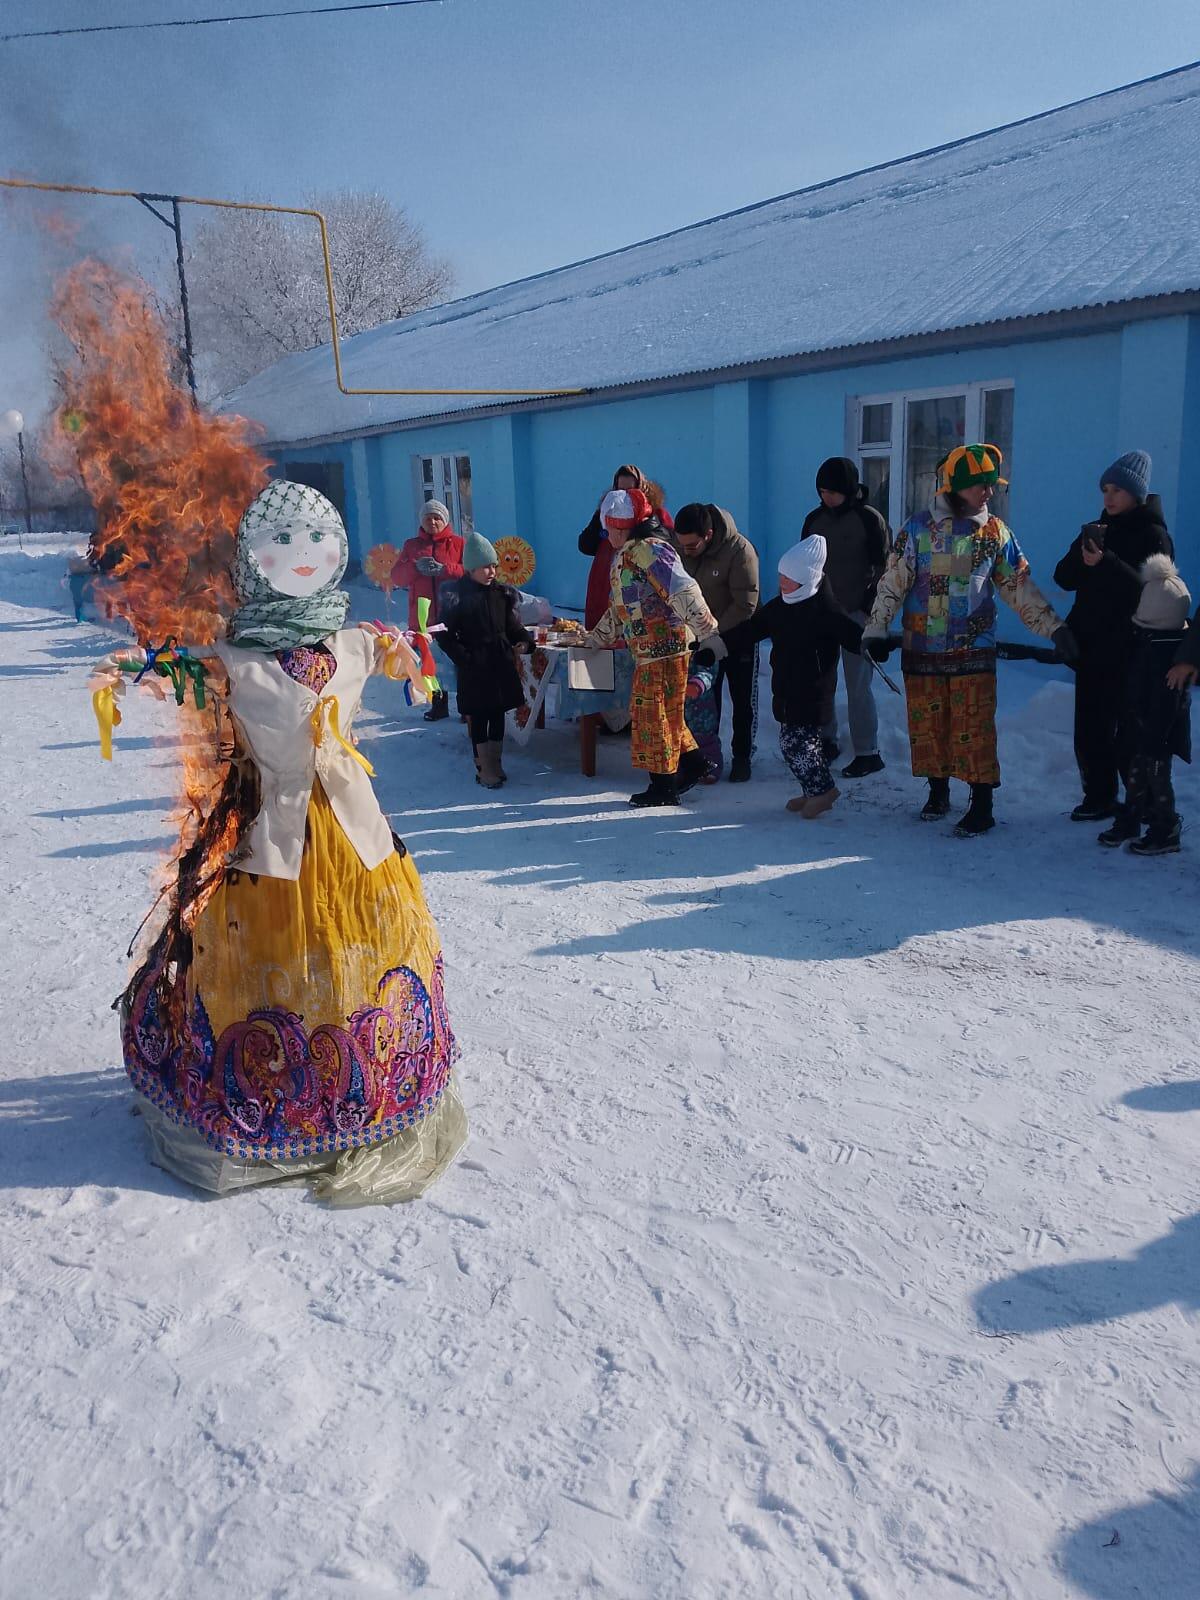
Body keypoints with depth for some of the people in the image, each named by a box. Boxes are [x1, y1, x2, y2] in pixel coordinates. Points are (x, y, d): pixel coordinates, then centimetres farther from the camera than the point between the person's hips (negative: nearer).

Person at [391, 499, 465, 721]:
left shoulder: (458, 543, 7)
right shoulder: (411, 545, 16)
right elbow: (396, 576, 8)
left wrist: (444, 569, -16)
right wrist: (415, 567, -11)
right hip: (423, 616, 3)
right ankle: (439, 704, 14)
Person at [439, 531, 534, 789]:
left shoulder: (501, 593, 5)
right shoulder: (459, 596, -10)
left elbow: (511, 625, 13)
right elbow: (446, 635, -10)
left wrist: (525, 639, -5)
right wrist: (464, 658, -16)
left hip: (500, 663, 5)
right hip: (474, 668, -5)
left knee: (498, 714, 11)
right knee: (478, 717, 2)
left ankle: (495, 763, 23)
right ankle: (484, 768, 11)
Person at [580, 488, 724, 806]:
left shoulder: (648, 550, -16)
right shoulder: (625, 556, 17)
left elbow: (685, 593, -23)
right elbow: (618, 609, 28)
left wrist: (709, 632, -26)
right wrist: (595, 639, 32)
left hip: (664, 647, -10)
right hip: (648, 650, 10)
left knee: (654, 715, -3)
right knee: (654, 713, 15)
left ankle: (663, 787, 7)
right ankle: (691, 761, 27)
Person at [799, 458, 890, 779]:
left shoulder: (869, 519, -6)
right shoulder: (815, 519, 8)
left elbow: (883, 569, -5)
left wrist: (868, 610, -11)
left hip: (856, 614, -5)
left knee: (858, 685, -5)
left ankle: (868, 753, 1)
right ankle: (825, 741, 24)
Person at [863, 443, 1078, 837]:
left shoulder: (995, 532, 4)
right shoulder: (918, 528, -1)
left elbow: (1020, 587, 7)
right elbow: (893, 582, 1)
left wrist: (1056, 630, 1)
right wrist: (876, 631, -4)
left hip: (974, 649, 0)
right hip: (921, 648, 0)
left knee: (974, 727, -4)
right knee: (927, 724, 7)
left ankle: (982, 804, 4)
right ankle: (938, 791, 26)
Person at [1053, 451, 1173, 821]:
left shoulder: (1153, 534, -4)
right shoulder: (1098, 529, 14)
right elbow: (1064, 578, 5)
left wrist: (1106, 564, -28)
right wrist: (1081, 553, -15)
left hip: (1128, 648, -6)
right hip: (1091, 644, 6)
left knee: (1127, 728, -5)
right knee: (1089, 727, 6)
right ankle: (1098, 797, 16)